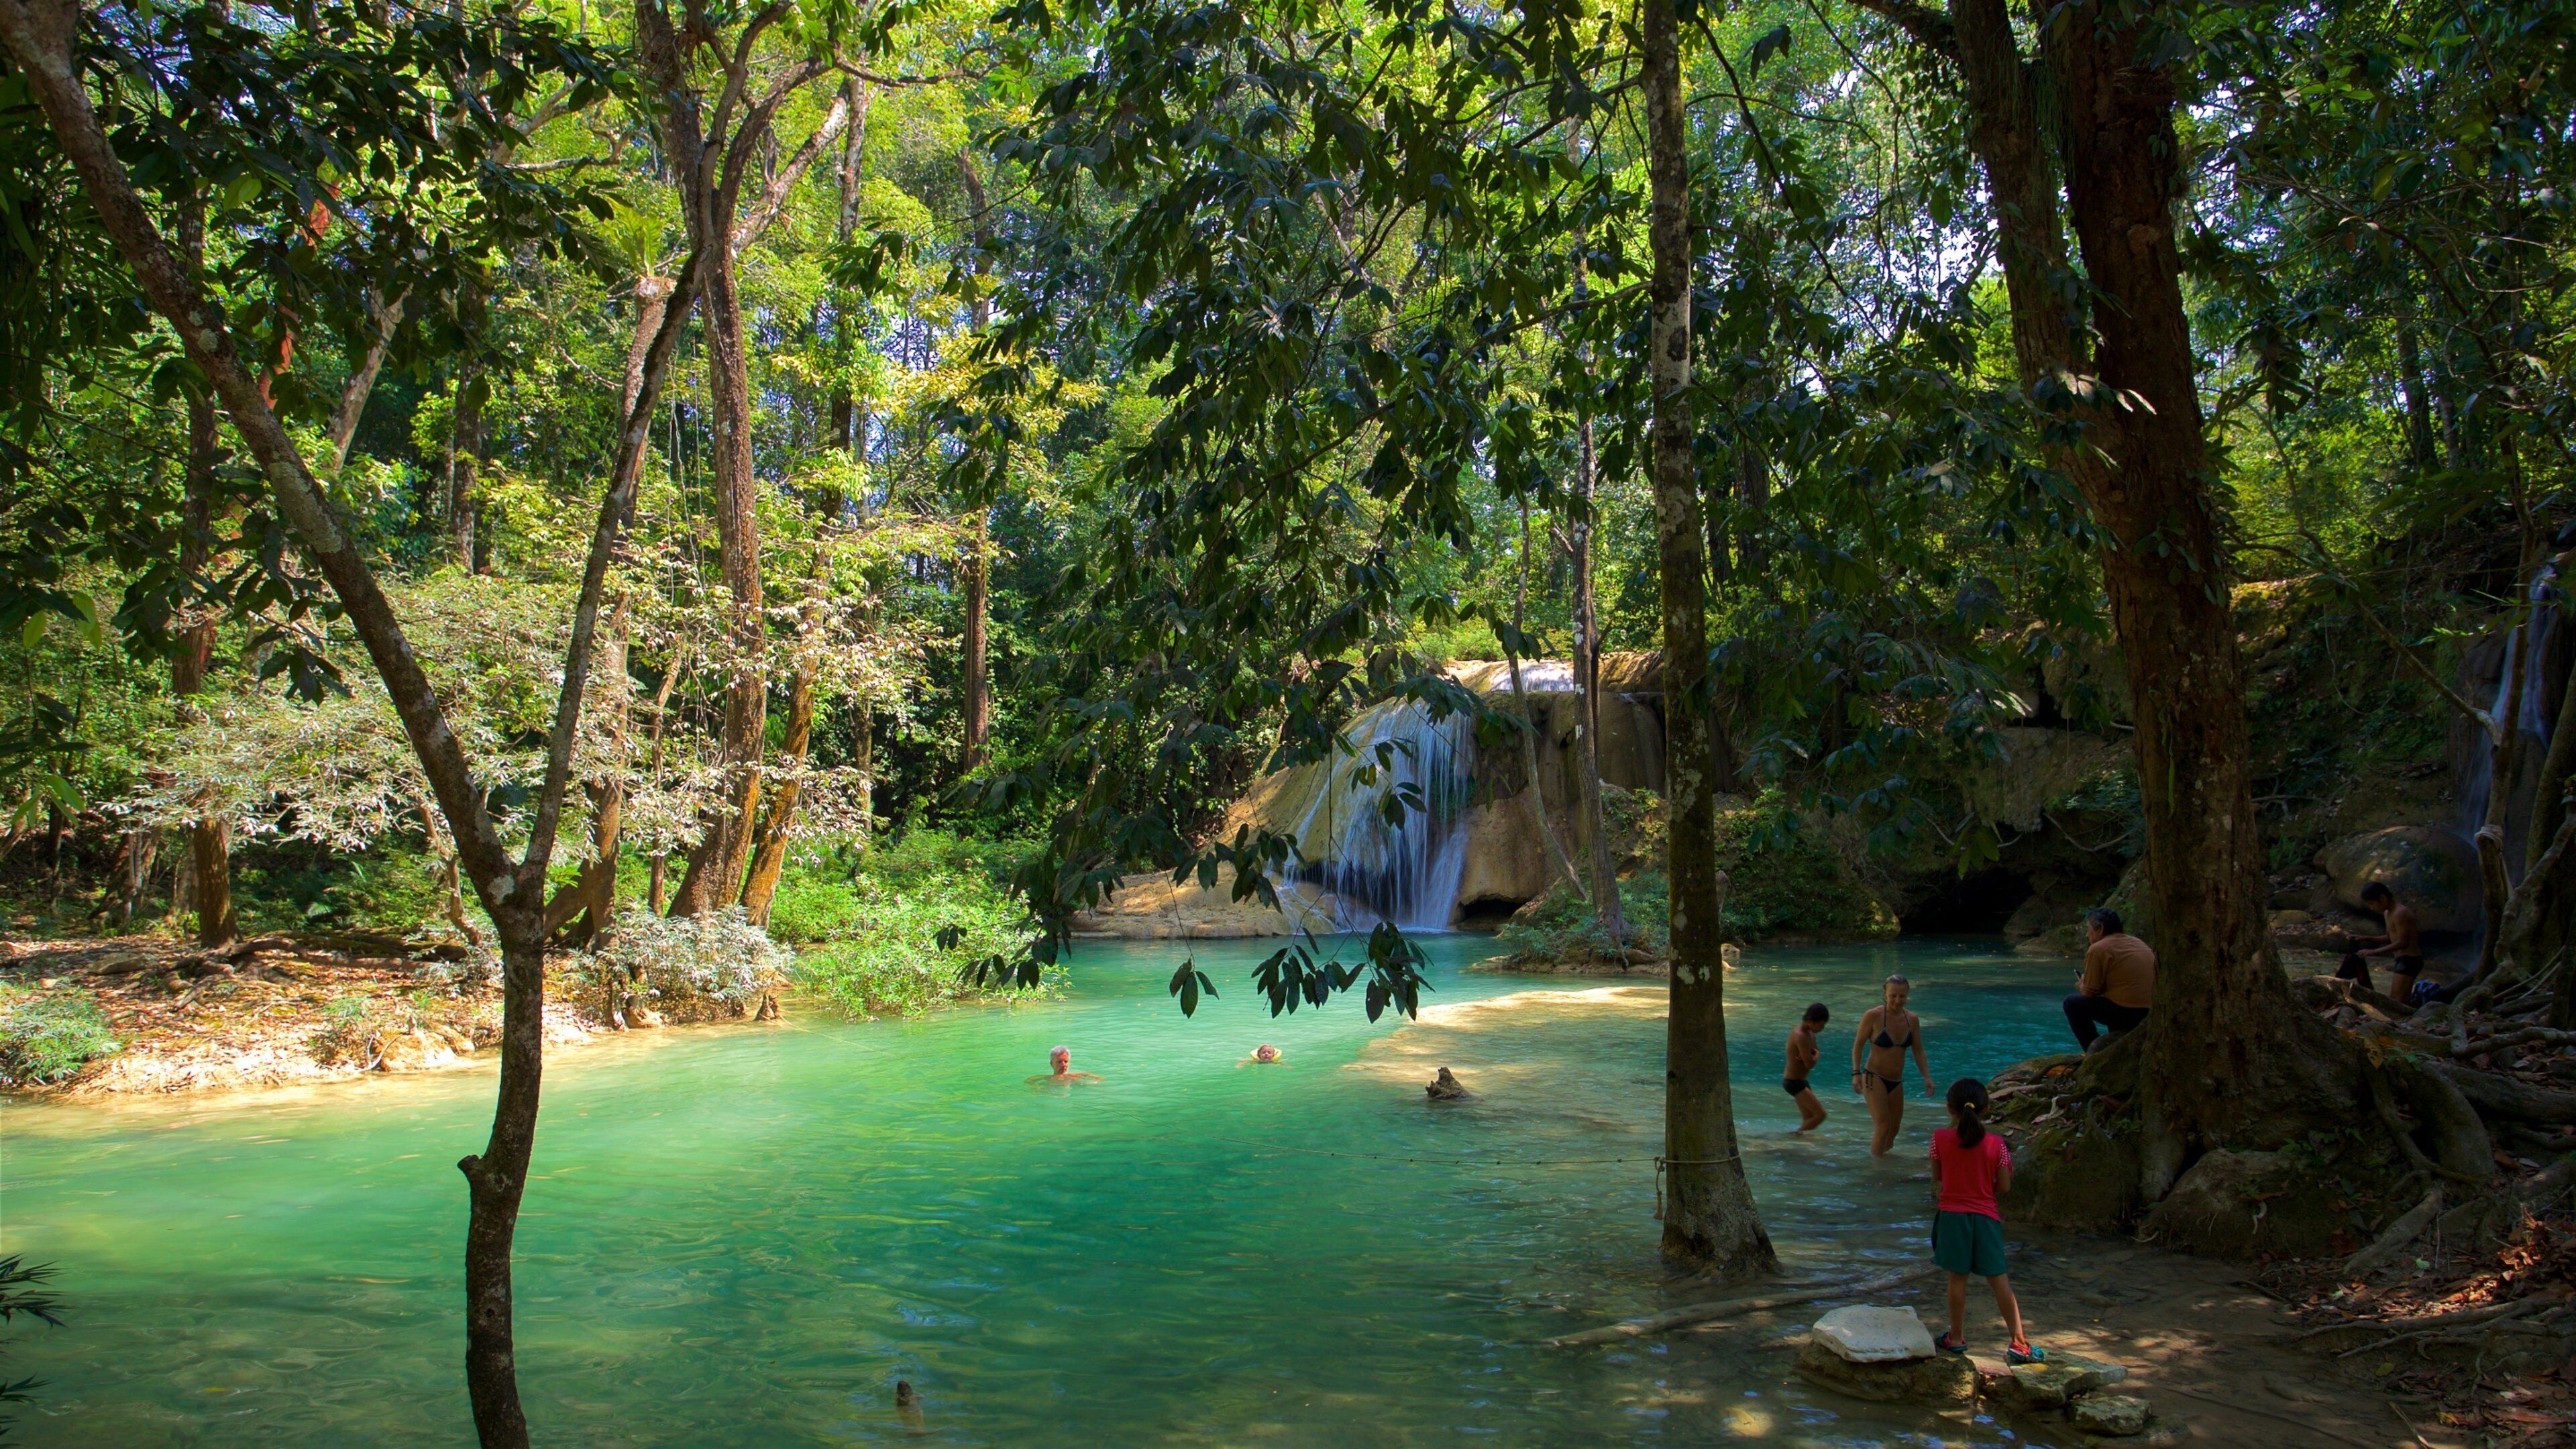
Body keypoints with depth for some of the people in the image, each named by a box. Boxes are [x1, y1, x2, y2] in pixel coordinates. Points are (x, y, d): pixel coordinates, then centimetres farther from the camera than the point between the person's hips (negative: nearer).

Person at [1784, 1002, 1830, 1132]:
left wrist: (1811, 1057, -11)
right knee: (1820, 1115, -13)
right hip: (1794, 1082, -10)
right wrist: (1816, 1056, -3)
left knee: (1809, 1120, 13)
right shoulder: (1801, 1036, -24)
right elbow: (1810, 1064, -25)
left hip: (1801, 1081, 10)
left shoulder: (1809, 1033, 7)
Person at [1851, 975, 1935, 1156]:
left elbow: (1918, 1051, 9)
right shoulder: (1873, 1016, -12)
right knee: (1883, 1127, -16)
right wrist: (1856, 1073, -13)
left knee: (1894, 1130, 12)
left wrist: (1927, 1077, -1)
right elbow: (1858, 1044, -6)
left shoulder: (1912, 1020, 2)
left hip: (1897, 1082, 6)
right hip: (1874, 1078, -6)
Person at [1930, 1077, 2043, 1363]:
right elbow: (2004, 1187, -3)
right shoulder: (1996, 1144, -6)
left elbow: (1937, 1177, 3)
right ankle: (2018, 1342, 7)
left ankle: (1957, 1337, 18)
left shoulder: (1940, 1139, -8)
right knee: (1998, 1280, 6)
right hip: (1986, 1216, 1)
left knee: (1957, 1278, 8)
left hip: (1952, 1214, -1)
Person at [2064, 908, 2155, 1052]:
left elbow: (2090, 993, -6)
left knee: (2072, 1003, 6)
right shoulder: (2139, 943, 17)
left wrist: (2081, 986, 18)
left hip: (2126, 1014, -8)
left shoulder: (2098, 949, -8)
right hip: (2152, 1013, 8)